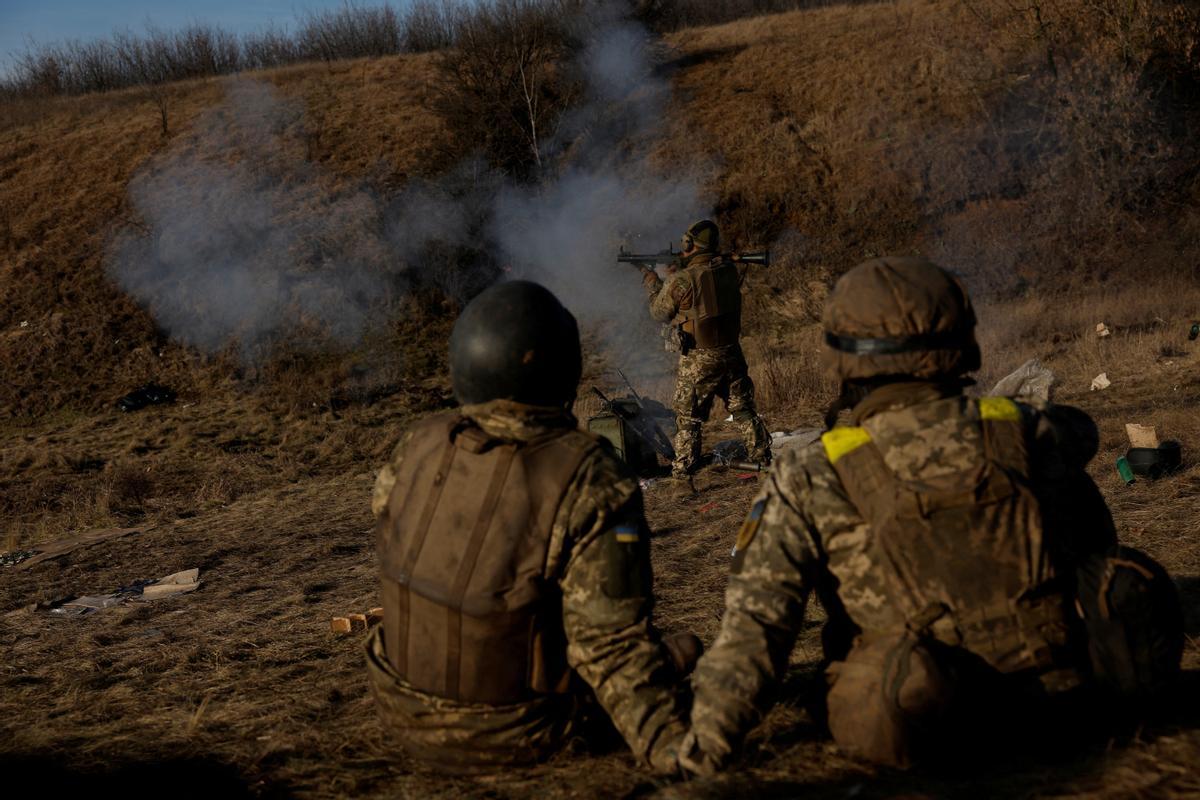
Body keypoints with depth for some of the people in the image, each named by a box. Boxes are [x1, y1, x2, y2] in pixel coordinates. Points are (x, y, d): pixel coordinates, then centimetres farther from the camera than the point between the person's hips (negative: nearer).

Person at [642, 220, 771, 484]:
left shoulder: (681, 281, -16)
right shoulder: (729, 269, -1)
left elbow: (660, 312, 1)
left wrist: (652, 281, 16)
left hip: (698, 360, -4)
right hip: (731, 353, 5)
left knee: (687, 421, 5)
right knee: (744, 411, 18)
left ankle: (682, 478, 5)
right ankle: (764, 460, 23)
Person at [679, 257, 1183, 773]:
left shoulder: (813, 481, -10)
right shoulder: (1025, 432, -2)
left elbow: (756, 619, -13)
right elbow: (1077, 433, 24)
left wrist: (707, 739, -6)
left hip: (917, 727, -2)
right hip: (1058, 686, 2)